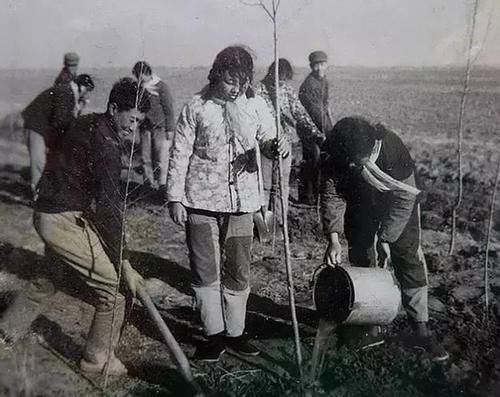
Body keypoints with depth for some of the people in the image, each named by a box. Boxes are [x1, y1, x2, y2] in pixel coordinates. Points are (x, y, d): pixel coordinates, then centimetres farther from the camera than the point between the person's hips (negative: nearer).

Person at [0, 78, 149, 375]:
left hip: (49, 214, 10)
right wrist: (125, 264, -23)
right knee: (112, 285, -3)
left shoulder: (91, 125, 7)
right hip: (66, 220, -10)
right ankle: (98, 359, 14)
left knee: (53, 275, 32)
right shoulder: (105, 142, -22)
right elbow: (109, 206, -25)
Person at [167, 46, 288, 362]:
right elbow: (180, 155, -2)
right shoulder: (196, 108, -5)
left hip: (241, 202, 2)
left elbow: (267, 138, 3)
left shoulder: (255, 105, 2)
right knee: (205, 273, 5)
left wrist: (276, 146, -22)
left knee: (239, 273, 11)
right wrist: (175, 197, -5)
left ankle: (235, 332, 28)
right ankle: (214, 335, 21)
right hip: (201, 202, -2)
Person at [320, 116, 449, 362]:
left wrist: (385, 239, -29)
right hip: (359, 202, 2)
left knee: (409, 259, -4)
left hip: (396, 199, -2)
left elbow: (404, 197, -30)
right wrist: (333, 239, -35)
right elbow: (332, 197, -24)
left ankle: (421, 330, 4)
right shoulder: (332, 159, -29)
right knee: (361, 260, 1)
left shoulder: (392, 148, -36)